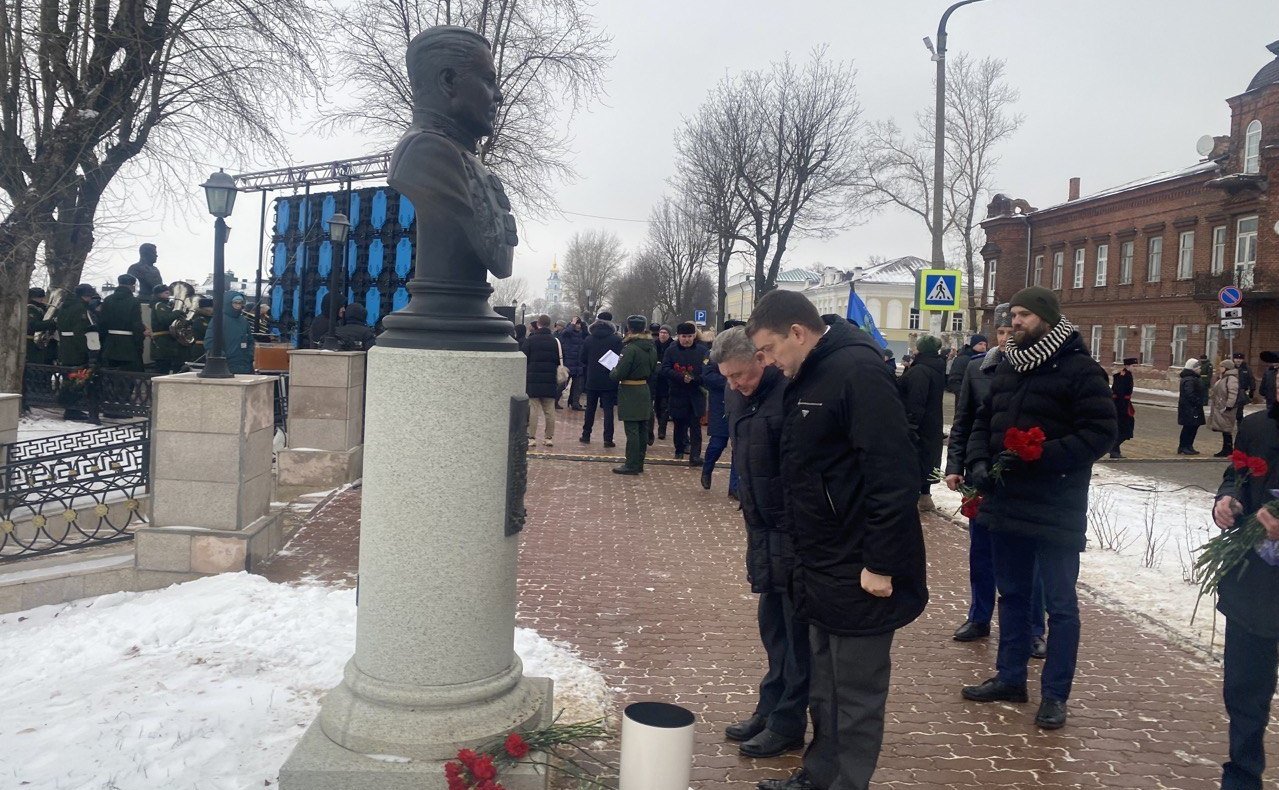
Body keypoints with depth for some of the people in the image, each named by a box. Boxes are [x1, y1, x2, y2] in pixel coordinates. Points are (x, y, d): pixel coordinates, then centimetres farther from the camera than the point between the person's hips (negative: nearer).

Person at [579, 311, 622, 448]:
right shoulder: (616, 339, -9)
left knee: (590, 408, 15)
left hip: (592, 380, 3)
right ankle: (608, 439, -2)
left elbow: (582, 360, 3)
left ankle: (586, 435, 21)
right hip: (609, 381, -2)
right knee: (608, 410, 1)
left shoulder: (588, 339, 0)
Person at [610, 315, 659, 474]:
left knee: (632, 430, -4)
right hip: (645, 391, 8)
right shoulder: (651, 348, 6)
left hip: (630, 393, -8)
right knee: (642, 430, 12)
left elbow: (619, 374, -18)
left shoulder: (630, 349, -18)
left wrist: (612, 372, 2)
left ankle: (632, 465, 0)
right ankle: (639, 464, 20)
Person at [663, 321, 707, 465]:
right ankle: (679, 449, 30)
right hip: (678, 394, 1)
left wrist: (695, 378, -20)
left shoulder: (702, 350, 1)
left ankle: (695, 455, -7)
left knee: (695, 425, -5)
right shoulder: (671, 351, 2)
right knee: (679, 423, 13)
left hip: (696, 395, -1)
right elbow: (665, 369, -6)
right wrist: (681, 377, -20)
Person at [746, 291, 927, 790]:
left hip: (860, 575, -9)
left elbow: (893, 474, -24)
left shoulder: (857, 371, -18)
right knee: (824, 689, 21)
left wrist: (881, 564, -22)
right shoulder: (806, 379, 12)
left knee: (856, 697, 5)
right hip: (824, 570, 10)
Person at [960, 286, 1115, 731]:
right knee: (1012, 594, 17)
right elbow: (983, 421, 15)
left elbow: (1100, 433, -18)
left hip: (1057, 509, -7)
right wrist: (978, 461, -3)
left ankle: (1055, 694, 16)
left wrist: (1039, 456, -25)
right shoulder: (1008, 368, 11)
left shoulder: (1080, 370, -11)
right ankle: (1010, 678, 31)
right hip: (1007, 503, 7)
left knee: (1060, 603, 5)